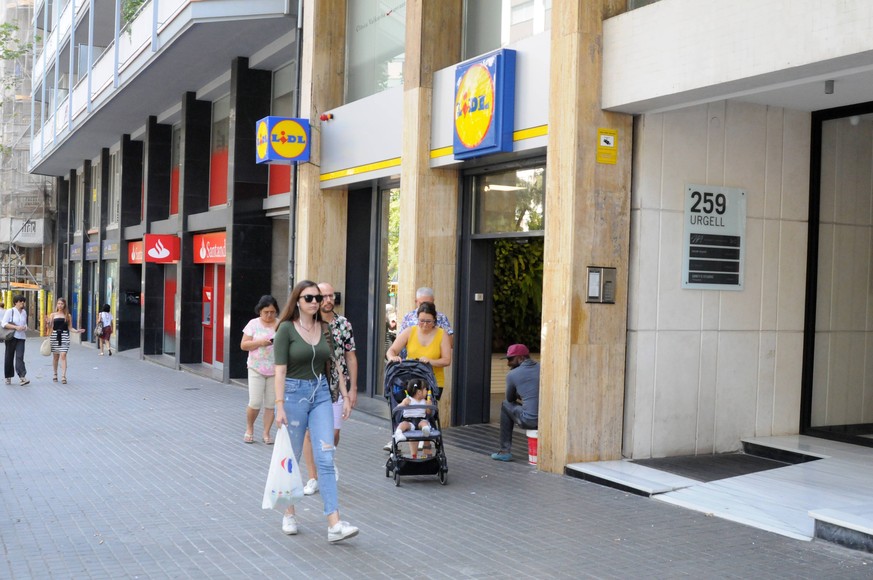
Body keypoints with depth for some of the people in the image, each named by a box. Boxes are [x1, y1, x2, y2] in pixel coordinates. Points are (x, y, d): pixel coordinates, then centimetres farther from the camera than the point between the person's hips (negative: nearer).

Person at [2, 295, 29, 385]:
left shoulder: (24, 312, 13)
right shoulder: (10, 311, -3)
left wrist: (25, 327, 0)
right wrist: (16, 327, -19)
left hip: (21, 338, 3)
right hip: (11, 337, -3)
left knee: (19, 357, -9)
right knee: (9, 357, 6)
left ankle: (22, 377, -19)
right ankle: (8, 377, 17)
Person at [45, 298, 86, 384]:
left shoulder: (68, 316, 7)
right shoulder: (52, 315, 7)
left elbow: (70, 328, 8)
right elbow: (50, 327, 7)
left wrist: (77, 331, -8)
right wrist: (47, 323, -13)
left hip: (64, 336, -1)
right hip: (54, 336, 1)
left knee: (63, 355, -10)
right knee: (55, 356, 8)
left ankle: (63, 376, -13)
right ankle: (55, 374, 24)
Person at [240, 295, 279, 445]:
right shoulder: (253, 324, 2)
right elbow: (243, 345, -1)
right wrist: (260, 342, -15)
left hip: (275, 370, 2)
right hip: (256, 369, -1)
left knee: (271, 404, 2)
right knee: (255, 403, -5)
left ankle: (266, 433, 15)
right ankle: (249, 429, 20)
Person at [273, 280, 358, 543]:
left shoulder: (325, 329, 8)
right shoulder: (286, 329, -6)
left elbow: (334, 365, 13)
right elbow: (280, 370, -11)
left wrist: (345, 395, 9)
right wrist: (280, 406, -17)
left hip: (321, 394, 3)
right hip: (294, 393, -3)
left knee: (326, 457, -6)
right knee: (291, 458, 10)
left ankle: (334, 524, -10)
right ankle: (289, 513, 29)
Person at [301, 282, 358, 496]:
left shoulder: (344, 324, 3)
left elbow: (350, 357, 6)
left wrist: (353, 388, 3)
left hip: (336, 387, 1)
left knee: (333, 432, 0)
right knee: (310, 432, 2)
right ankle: (313, 479, 14)